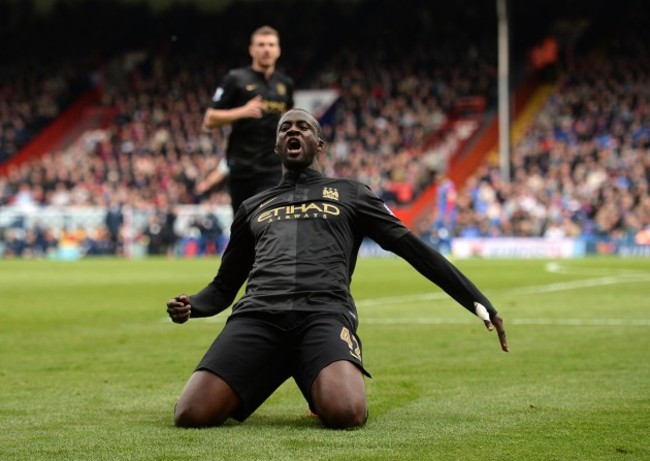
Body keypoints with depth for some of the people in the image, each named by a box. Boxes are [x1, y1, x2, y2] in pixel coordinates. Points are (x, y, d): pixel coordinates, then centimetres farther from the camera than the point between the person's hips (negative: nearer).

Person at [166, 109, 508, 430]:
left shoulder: (350, 194, 26)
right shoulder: (253, 208, 32)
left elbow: (413, 248, 21)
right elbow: (223, 286, 35)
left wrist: (478, 302, 14)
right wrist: (191, 306, 10)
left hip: (326, 313, -2)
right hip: (257, 314, 2)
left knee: (345, 413, -35)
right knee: (191, 414, -26)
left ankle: (321, 385, 2)